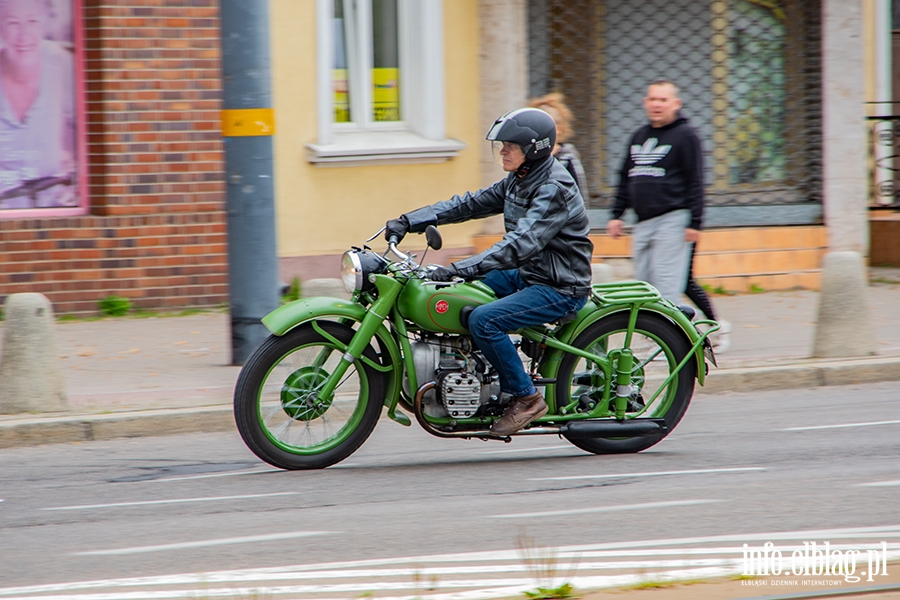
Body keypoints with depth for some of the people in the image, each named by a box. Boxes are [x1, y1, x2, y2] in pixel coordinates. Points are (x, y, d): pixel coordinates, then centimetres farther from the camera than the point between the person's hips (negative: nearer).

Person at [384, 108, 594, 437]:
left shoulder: (555, 190, -22)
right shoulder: (517, 182, 8)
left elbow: (521, 244, -33)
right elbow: (470, 203, 8)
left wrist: (460, 269, -41)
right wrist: (410, 221, -5)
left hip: (561, 288, -10)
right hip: (527, 275, 10)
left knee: (483, 320, -27)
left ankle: (526, 397, -13)